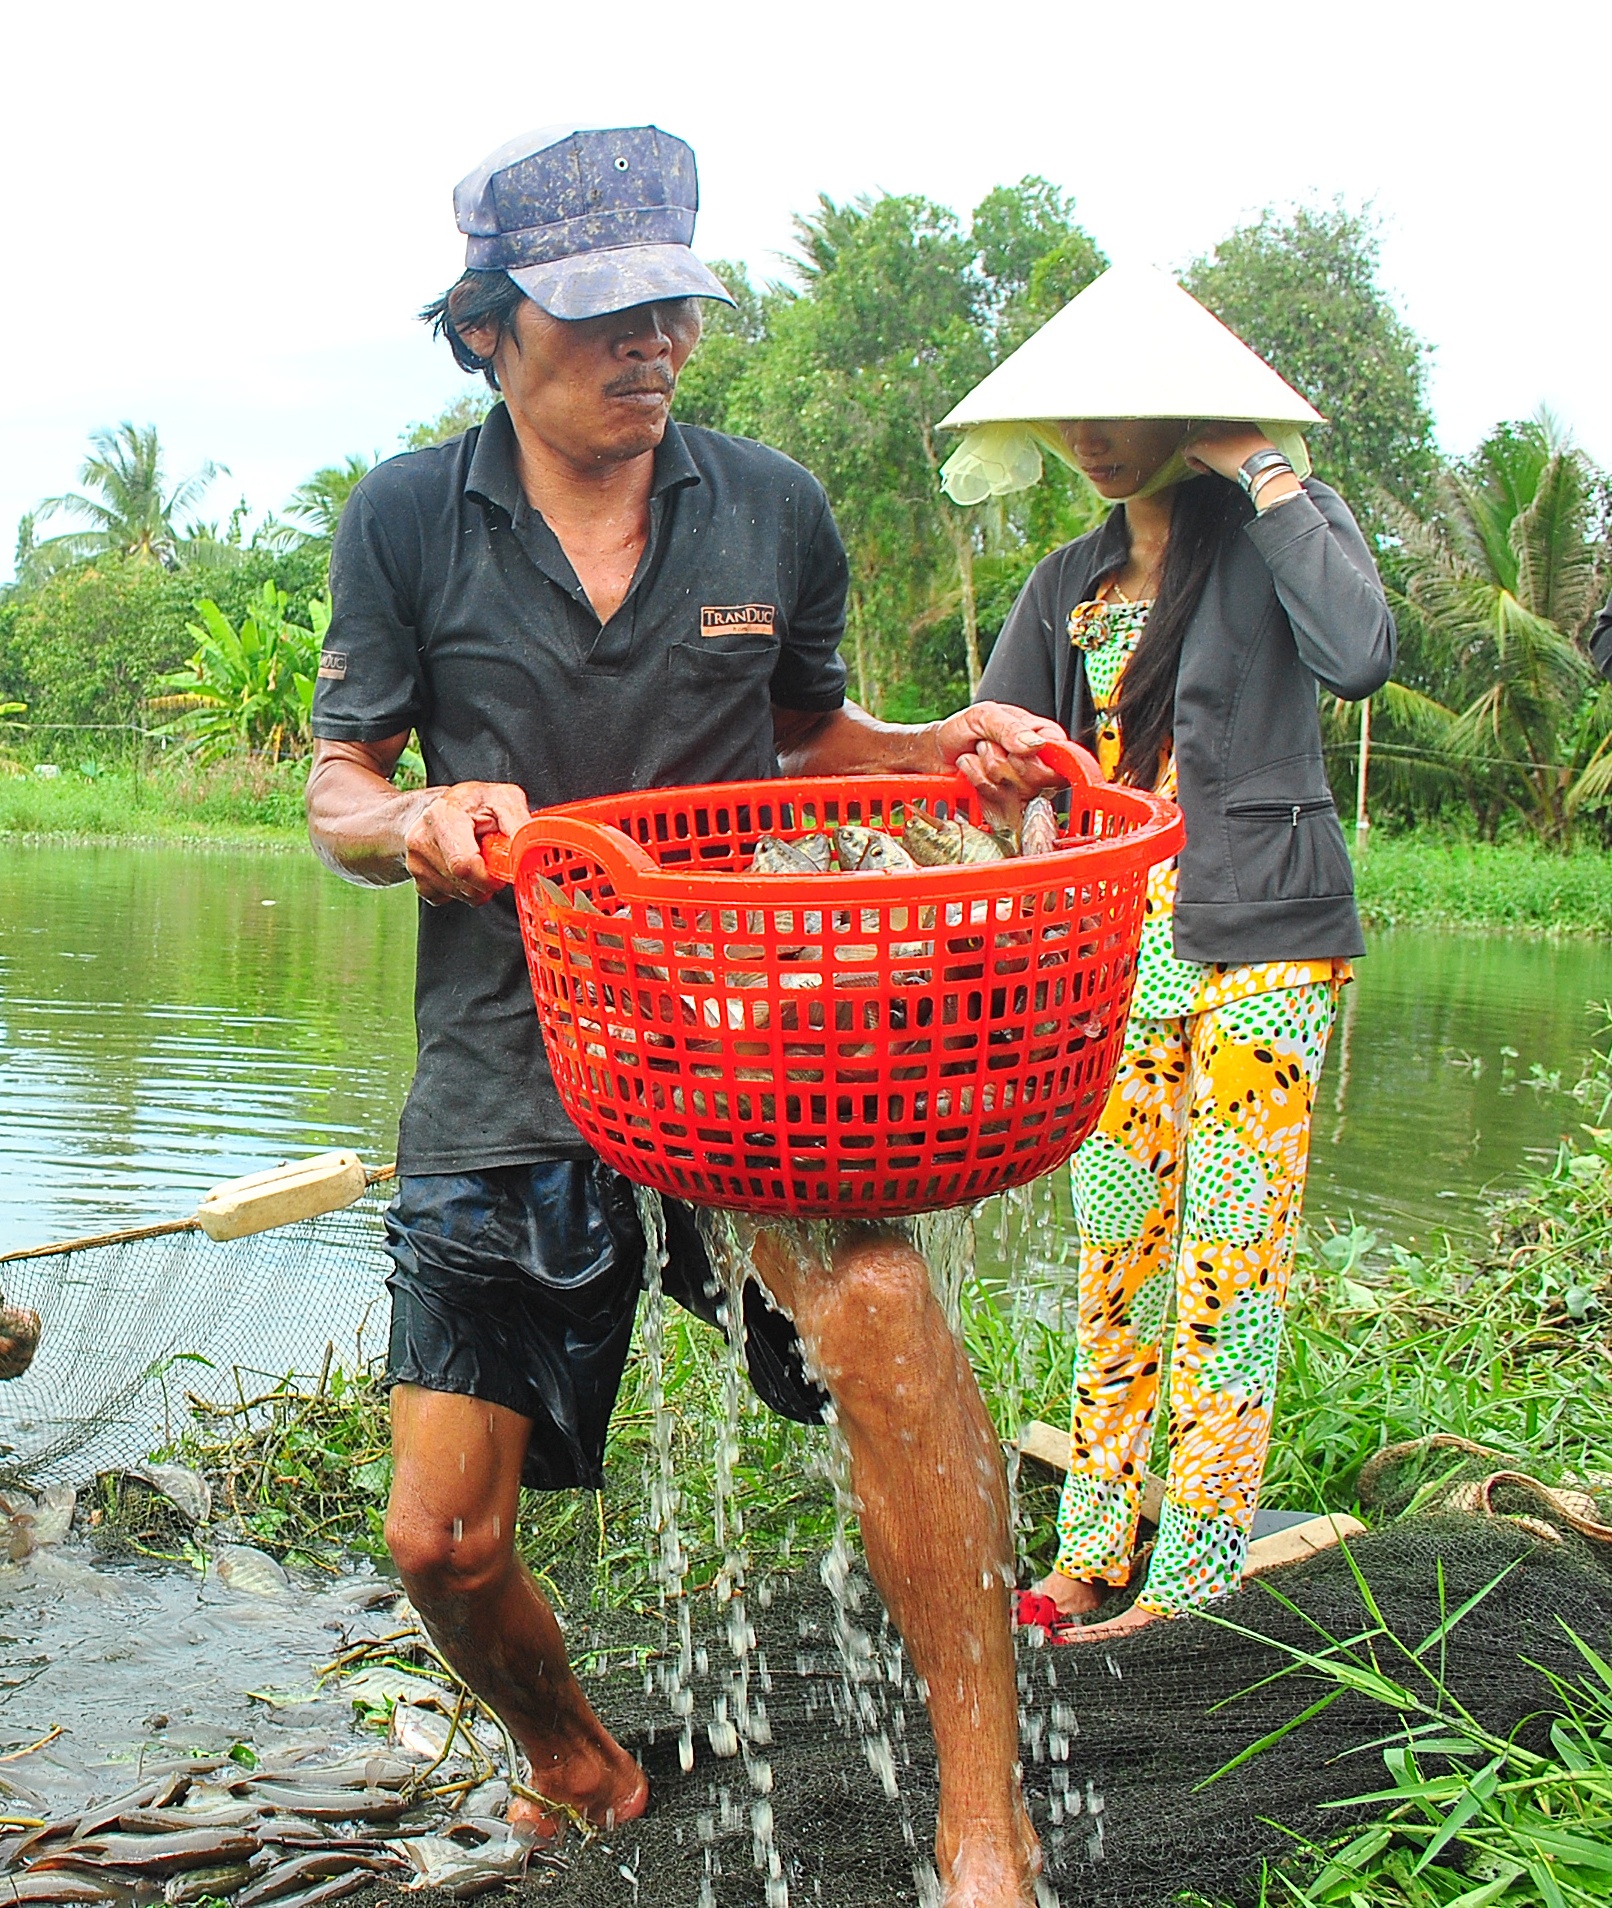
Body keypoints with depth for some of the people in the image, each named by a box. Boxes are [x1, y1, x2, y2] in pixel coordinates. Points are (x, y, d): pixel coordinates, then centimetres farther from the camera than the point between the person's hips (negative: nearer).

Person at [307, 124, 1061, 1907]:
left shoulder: (772, 508, 4)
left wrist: (946, 747, -2)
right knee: (444, 1540, 2)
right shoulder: (408, 521, 0)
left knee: (880, 1298, -33)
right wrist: (421, 824, -19)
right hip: (504, 1075, 1)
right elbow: (337, 789, 5)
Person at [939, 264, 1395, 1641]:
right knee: (1117, 1248, 8)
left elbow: (1361, 654, -22)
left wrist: (1263, 467, -15)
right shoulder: (1074, 583, 15)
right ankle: (1092, 1554, 16)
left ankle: (1198, 1574, 5)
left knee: (1228, 1251, -4)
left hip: (1262, 942, -5)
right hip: (1121, 947, 6)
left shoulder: (1276, 525, -1)